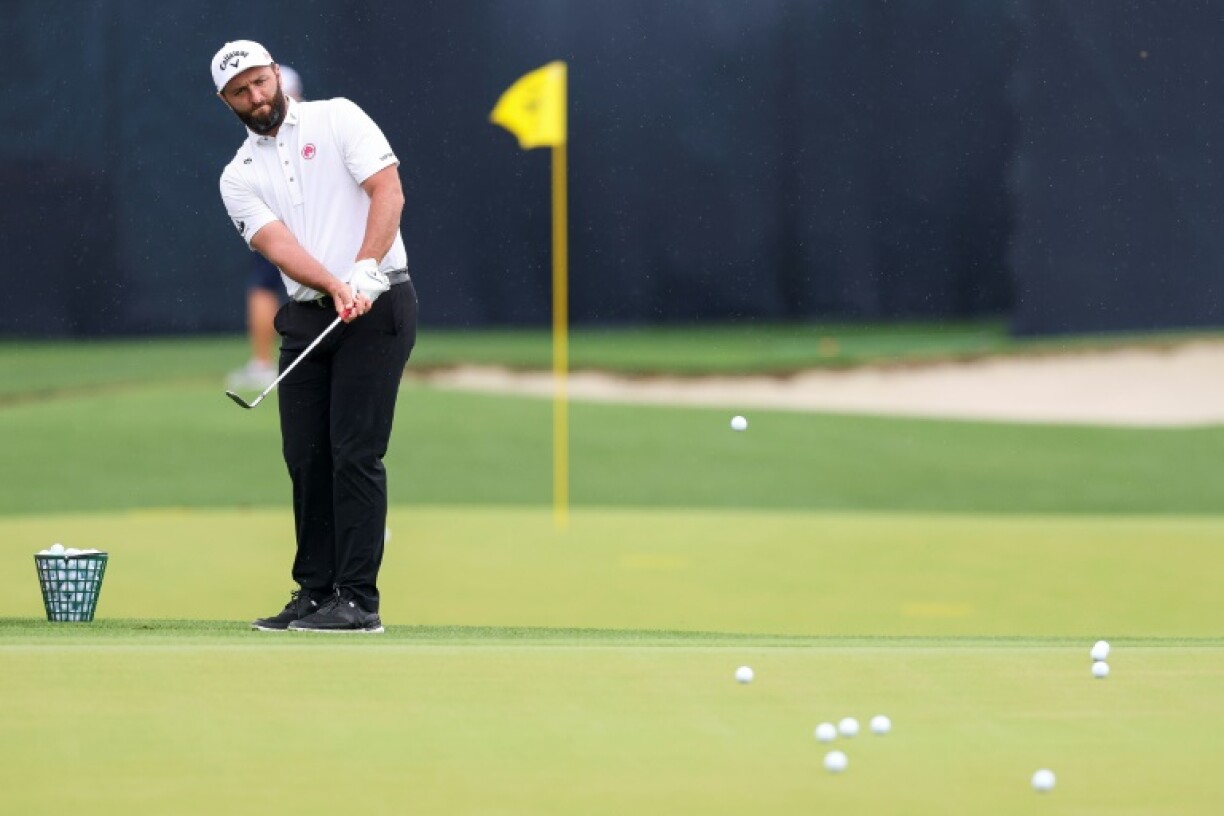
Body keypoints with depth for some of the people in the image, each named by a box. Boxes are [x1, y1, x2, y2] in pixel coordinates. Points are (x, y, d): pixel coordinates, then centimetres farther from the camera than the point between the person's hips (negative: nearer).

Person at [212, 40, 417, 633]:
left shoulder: (337, 119, 1)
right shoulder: (239, 178, 9)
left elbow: (388, 191, -9)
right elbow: (278, 245, -7)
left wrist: (365, 271, -22)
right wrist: (335, 288, -25)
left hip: (378, 308, -5)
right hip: (306, 318, 5)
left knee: (355, 452, -10)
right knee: (306, 457, 4)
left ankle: (358, 600, -10)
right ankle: (314, 593, 12)